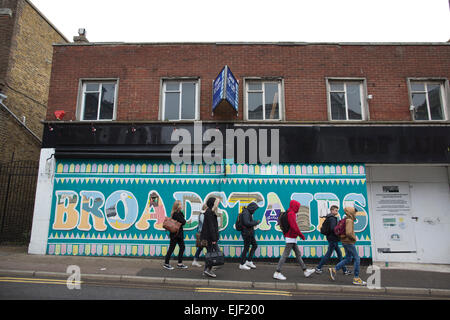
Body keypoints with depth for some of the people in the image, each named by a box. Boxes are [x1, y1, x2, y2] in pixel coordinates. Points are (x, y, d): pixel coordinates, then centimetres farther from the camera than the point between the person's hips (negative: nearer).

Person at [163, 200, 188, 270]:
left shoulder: (179, 213, 11)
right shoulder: (176, 214, -20)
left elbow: (183, 222, 13)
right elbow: (183, 222, -22)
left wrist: (183, 220, -6)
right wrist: (184, 220, -4)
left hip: (179, 233, 10)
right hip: (175, 234, -10)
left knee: (182, 247, 12)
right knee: (171, 248, 1)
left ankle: (180, 264, 20)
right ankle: (166, 263, 13)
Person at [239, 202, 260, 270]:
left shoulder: (248, 213, 13)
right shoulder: (245, 213, -19)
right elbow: (247, 223, -28)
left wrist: (254, 223, 3)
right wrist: (256, 222, -18)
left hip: (250, 233, 10)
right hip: (247, 233, -10)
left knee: (254, 245, 15)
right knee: (246, 248, -1)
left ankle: (249, 261, 21)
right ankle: (242, 265, 10)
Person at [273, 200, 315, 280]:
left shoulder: (289, 213, 14)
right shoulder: (291, 214, -16)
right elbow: (294, 227, -22)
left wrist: (285, 235, 20)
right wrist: (301, 235, -13)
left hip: (292, 238, 10)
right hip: (291, 238, -10)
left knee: (298, 254, 16)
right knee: (285, 255, -8)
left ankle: (305, 271, 25)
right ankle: (277, 273, -5)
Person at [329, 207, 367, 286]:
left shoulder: (346, 220, 13)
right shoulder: (349, 221, -18)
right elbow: (348, 233, -29)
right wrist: (354, 238, -11)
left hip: (345, 242, 10)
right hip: (349, 242, -10)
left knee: (348, 259, 14)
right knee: (357, 258, -1)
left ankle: (334, 270, 13)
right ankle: (356, 278, 4)